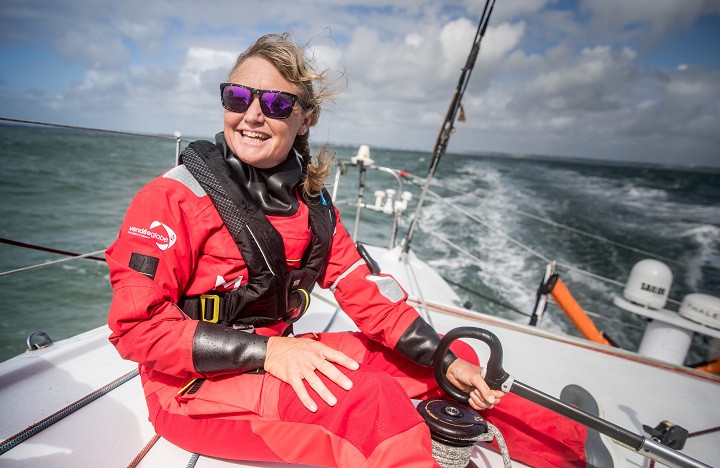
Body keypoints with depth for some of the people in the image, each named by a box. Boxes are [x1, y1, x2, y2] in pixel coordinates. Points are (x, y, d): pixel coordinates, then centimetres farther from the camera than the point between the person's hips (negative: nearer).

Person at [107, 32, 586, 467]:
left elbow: (363, 288, -4)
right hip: (196, 387, -4)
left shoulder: (311, 203, 0)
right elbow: (136, 325, -17)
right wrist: (264, 352, -27)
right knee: (372, 400, -33)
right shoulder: (175, 196, -15)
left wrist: (445, 358, -12)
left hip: (278, 355, 5)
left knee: (459, 356, 0)